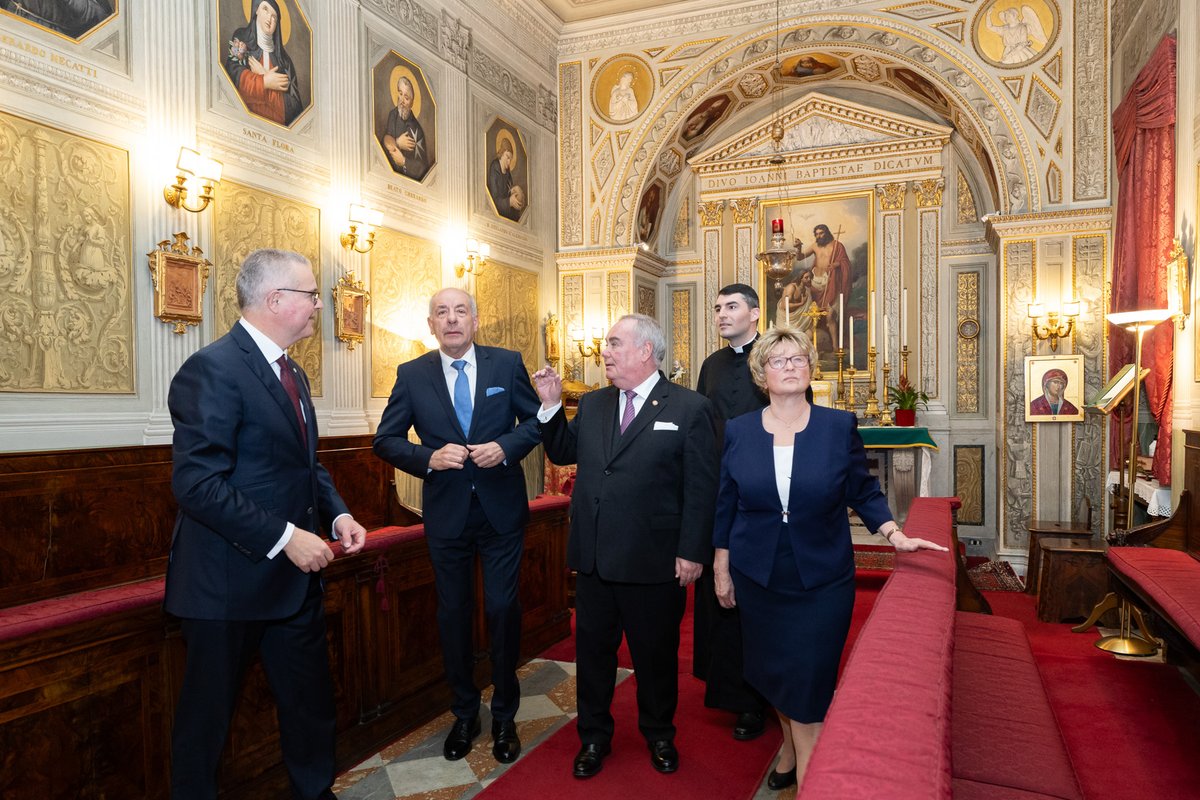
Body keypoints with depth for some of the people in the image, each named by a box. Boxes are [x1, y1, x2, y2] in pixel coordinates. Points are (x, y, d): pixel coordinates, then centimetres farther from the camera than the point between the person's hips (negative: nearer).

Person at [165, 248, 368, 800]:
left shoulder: (292, 374, 11)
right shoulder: (213, 369, -17)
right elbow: (197, 483, -24)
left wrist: (338, 514, 1)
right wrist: (284, 537, -25)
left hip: (294, 575, 8)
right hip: (231, 581, -8)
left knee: (311, 702, 19)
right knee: (208, 714, 12)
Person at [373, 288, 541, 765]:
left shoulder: (507, 364, -2)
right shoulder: (411, 375, -1)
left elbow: (536, 420, 3)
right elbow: (385, 440, 1)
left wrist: (506, 447, -16)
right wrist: (430, 458, -17)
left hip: (501, 510, -1)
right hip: (446, 512, 1)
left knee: (503, 609, 4)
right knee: (454, 614, 13)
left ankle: (505, 717, 26)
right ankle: (464, 715, 33)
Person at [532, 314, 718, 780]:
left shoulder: (690, 409, -8)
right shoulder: (592, 405, 7)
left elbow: (701, 488, -10)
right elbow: (564, 454, 14)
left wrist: (693, 552, -13)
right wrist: (551, 406, 1)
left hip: (654, 562, -4)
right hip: (593, 558, 4)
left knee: (656, 653, 16)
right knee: (592, 650, 17)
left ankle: (659, 734, 41)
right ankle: (594, 736, 38)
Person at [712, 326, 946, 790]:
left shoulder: (840, 426, -5)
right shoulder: (739, 431, -2)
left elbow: (863, 491, 3)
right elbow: (726, 506, 4)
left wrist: (894, 533, -12)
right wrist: (721, 570, 6)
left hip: (823, 580, -2)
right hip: (758, 578, 2)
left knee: (808, 682, -1)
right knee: (773, 674, 16)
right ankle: (791, 746, 41)